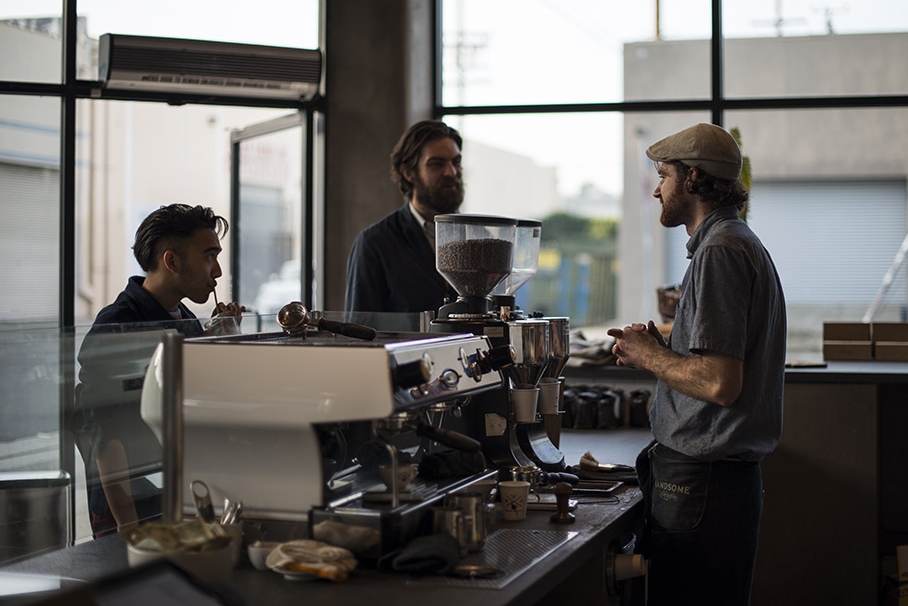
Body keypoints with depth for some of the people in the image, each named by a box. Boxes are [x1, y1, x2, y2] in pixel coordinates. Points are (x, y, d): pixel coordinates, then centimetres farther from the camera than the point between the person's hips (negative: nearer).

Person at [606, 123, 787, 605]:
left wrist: (648, 356, -9)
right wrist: (661, 348, 12)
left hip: (700, 484, -11)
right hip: (735, 475, 11)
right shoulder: (744, 245, 18)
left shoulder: (719, 253, -16)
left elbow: (720, 383, -24)